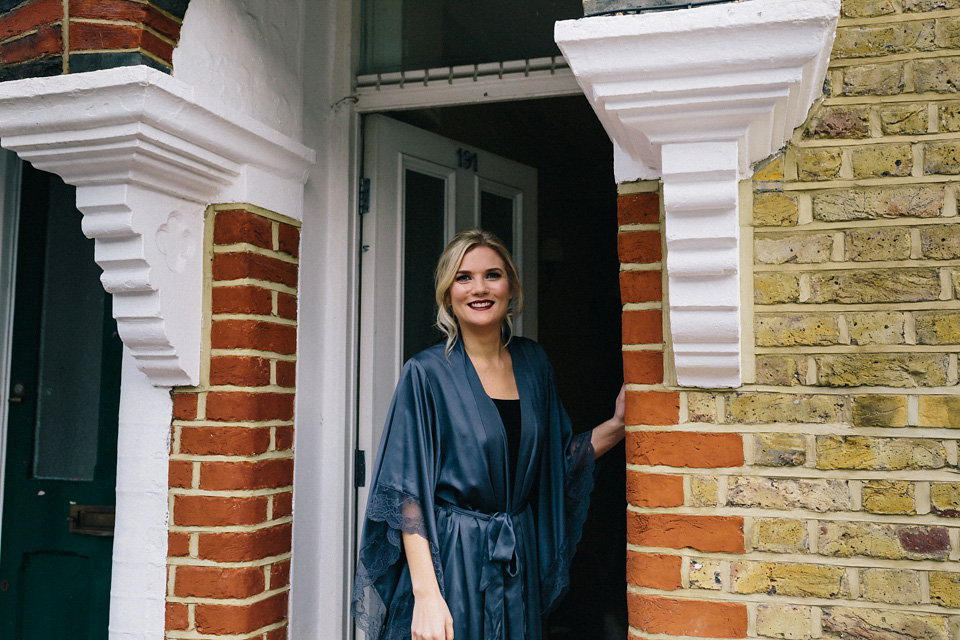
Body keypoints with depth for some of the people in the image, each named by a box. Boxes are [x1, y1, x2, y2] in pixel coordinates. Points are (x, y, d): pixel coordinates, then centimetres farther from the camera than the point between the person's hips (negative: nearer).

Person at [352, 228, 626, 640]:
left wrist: (618, 424, 0)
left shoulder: (533, 363, 4)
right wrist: (426, 594, -21)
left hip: (518, 560, 5)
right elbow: (407, 493, -14)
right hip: (448, 561, -4)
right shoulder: (427, 373, -11)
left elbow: (557, 461, 12)